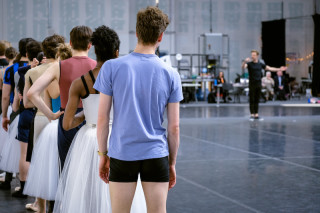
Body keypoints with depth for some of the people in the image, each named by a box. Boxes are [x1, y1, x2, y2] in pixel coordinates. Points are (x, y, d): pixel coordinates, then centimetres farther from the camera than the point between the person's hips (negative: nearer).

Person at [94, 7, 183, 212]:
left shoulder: (112, 68, -5)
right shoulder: (171, 75, -2)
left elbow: (102, 118, -3)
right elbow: (174, 127, 1)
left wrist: (103, 154, 8)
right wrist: (172, 163, 12)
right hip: (157, 156, 1)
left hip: (122, 155, 0)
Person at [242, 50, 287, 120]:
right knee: (252, 100, -2)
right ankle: (252, 115, 1)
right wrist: (245, 61, -44)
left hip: (258, 84, 4)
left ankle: (256, 114, 11)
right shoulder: (249, 63, -3)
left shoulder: (260, 64, 9)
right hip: (252, 84, -4)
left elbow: (269, 68, 17)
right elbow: (243, 67, -23)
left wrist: (279, 69, 15)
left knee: (257, 100, 7)